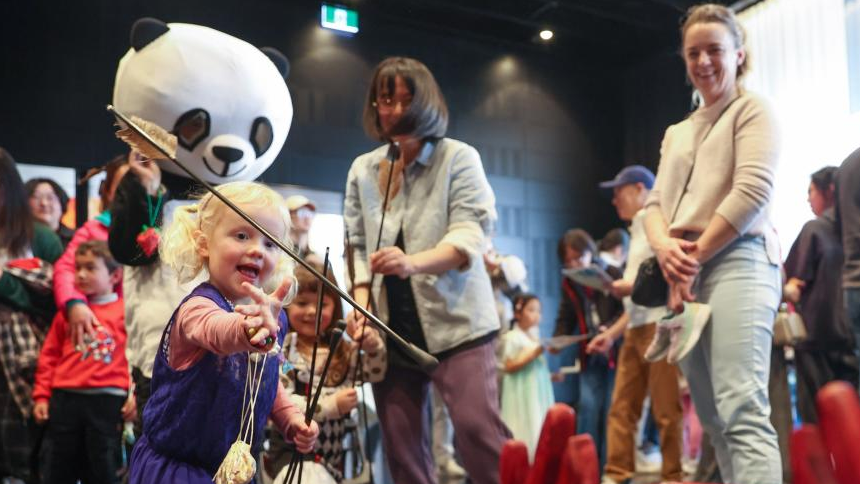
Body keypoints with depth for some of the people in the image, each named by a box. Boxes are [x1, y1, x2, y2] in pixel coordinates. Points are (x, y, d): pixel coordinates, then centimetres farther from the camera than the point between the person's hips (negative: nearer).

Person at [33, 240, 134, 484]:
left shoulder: (126, 311, 1)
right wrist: (41, 396, 8)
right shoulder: (68, 310, 12)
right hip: (65, 399, 4)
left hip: (107, 401, -4)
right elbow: (49, 355, 13)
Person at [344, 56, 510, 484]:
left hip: (455, 321, -4)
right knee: (400, 443, 5)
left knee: (477, 428, -15)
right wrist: (361, 306, -6)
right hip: (390, 328, 4)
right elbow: (356, 246, 12)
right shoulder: (362, 169, 12)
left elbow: (470, 235, -12)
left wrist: (414, 262, -31)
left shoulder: (459, 158, 0)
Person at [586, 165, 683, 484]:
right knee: (621, 407, 5)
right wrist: (611, 334, 20)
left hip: (659, 325, -9)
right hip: (636, 328, 9)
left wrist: (632, 286, -14)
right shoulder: (638, 229, 23)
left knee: (666, 409, -4)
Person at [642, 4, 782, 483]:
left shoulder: (752, 109, 7)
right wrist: (665, 247, -7)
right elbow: (656, 204, 16)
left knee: (742, 412, -18)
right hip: (684, 276, 7)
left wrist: (694, 257, -9)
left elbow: (752, 191, -8)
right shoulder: (677, 133, 26)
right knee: (714, 418, 4)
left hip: (736, 264, -7)